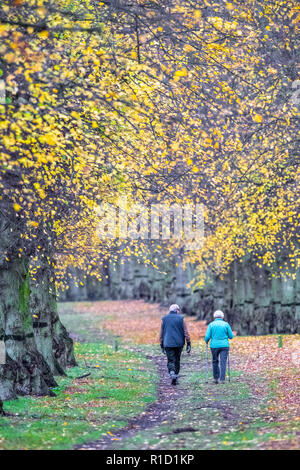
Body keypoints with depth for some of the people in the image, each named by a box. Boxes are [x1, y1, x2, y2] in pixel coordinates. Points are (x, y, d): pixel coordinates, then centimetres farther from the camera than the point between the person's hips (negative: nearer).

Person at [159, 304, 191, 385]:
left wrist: (162, 346, 14)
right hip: (179, 343, 0)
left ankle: (172, 373, -27)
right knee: (177, 360, 14)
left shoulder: (164, 319, 5)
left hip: (168, 344, 0)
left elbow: (161, 334, 8)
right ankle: (176, 376, 16)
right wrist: (188, 344, 0)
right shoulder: (181, 318, 0)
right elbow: (186, 332, -3)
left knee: (171, 361, -2)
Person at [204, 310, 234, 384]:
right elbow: (231, 336, 4)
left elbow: (207, 336, -4)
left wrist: (206, 341, 17)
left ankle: (216, 378, 18)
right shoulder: (226, 324, 2)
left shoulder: (211, 324, 1)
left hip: (214, 345, 1)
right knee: (223, 362, -1)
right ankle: (222, 379, -8)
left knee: (215, 362, 16)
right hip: (224, 345, 0)